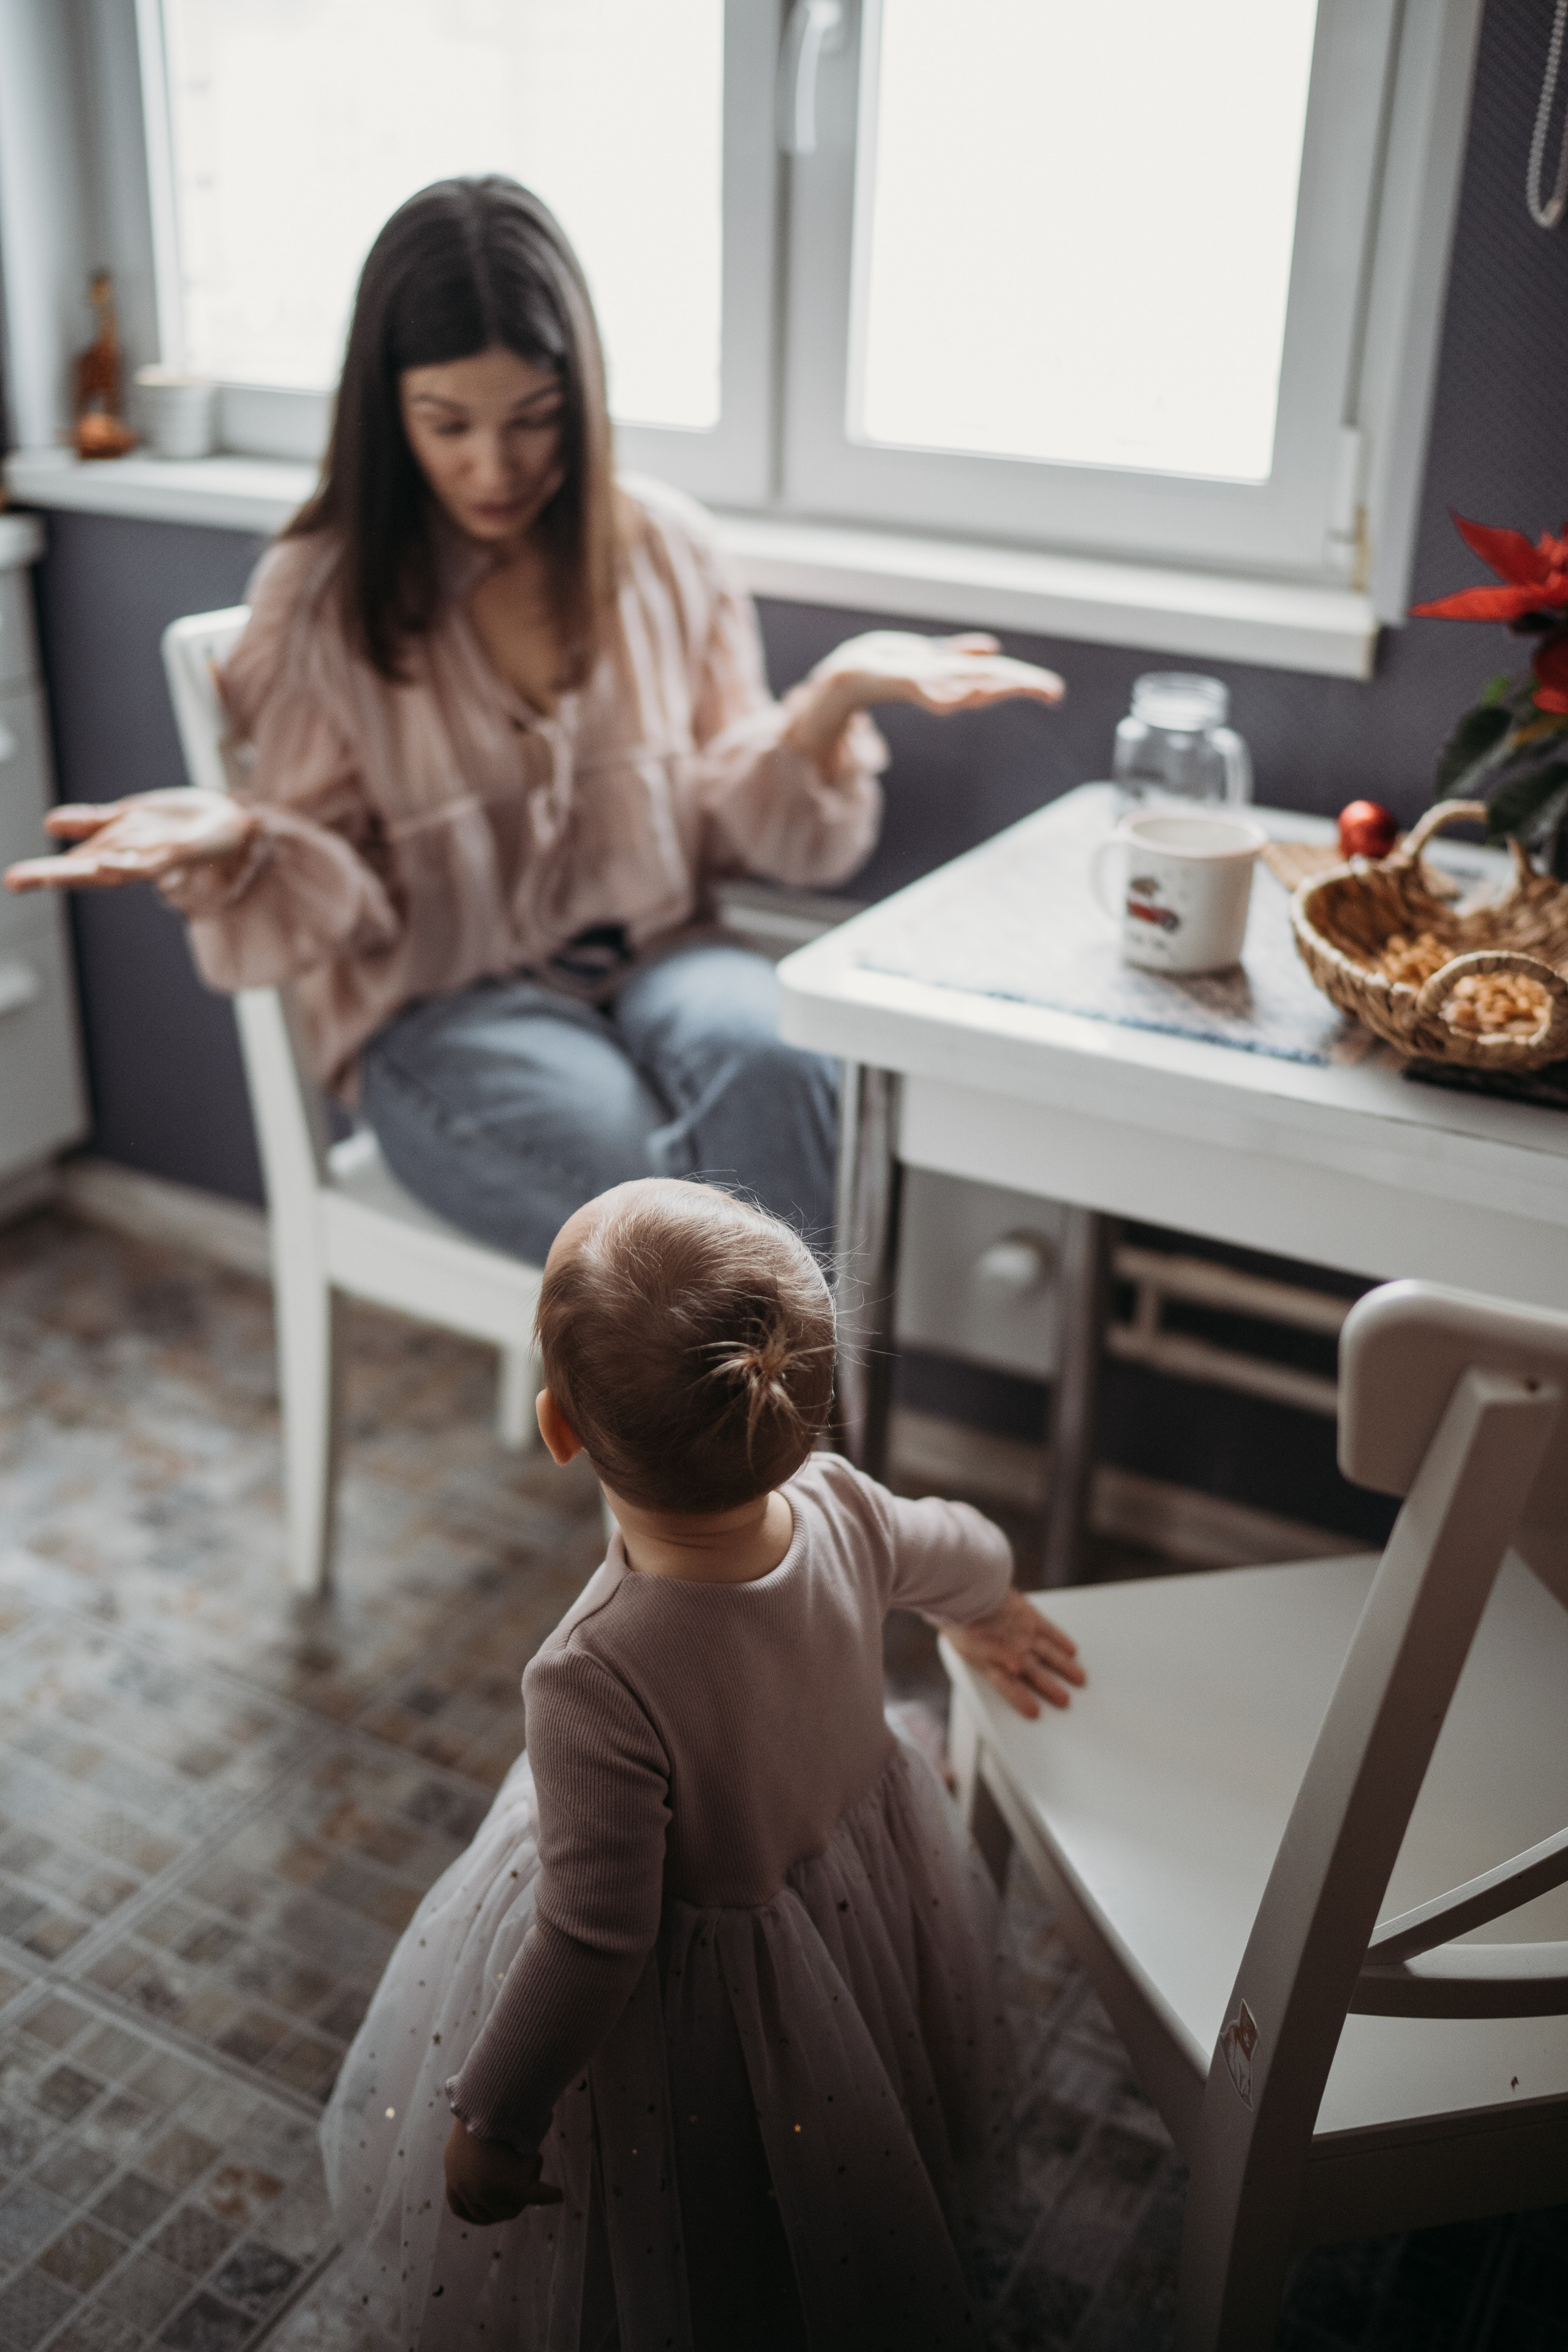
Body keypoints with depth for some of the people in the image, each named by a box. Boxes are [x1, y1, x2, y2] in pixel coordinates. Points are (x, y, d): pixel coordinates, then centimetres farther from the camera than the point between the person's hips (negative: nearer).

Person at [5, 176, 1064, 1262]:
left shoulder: (665, 547, 6)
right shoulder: (319, 596, 0)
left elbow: (737, 818, 5)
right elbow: (336, 909, -1)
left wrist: (836, 699, -14)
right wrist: (230, 845, -23)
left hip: (660, 958, 3)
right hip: (444, 1009, -2)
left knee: (767, 1057, -34)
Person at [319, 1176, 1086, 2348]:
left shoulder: (598, 1681, -42)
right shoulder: (833, 1507, -23)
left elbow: (592, 1940, -30)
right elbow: (951, 1547, 1)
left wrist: (495, 2120, -12)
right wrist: (994, 1610, 26)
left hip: (699, 1991, -6)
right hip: (871, 1882, 6)